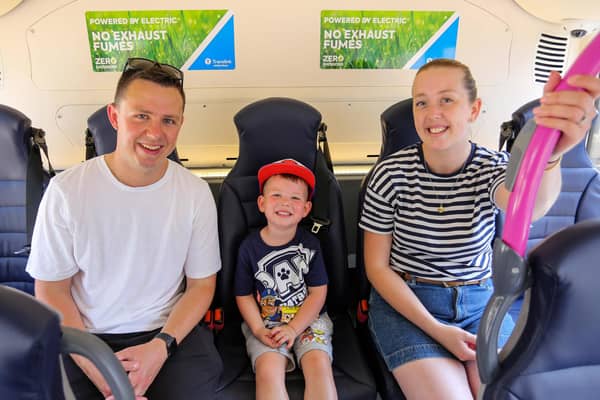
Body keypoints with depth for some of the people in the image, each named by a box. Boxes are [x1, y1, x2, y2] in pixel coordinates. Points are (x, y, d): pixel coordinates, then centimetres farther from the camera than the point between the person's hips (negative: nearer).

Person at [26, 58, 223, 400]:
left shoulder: (196, 193, -7)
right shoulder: (67, 190, -9)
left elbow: (201, 285, 0)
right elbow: (51, 289, -3)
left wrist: (161, 346, -15)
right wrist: (94, 366, -13)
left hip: (169, 332, 1)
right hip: (82, 335, 0)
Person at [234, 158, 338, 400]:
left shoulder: (310, 244, -2)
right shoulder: (250, 246, -3)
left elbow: (318, 292, -2)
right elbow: (244, 295, 2)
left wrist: (293, 328, -12)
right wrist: (258, 330, -11)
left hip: (308, 320, 1)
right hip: (265, 323, 0)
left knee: (319, 365, -23)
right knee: (268, 370, -25)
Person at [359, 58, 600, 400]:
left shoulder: (494, 167, -6)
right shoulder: (392, 173, -10)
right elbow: (377, 266, -6)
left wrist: (549, 153, -57)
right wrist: (436, 330, -15)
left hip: (480, 300, 3)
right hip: (405, 302, -2)